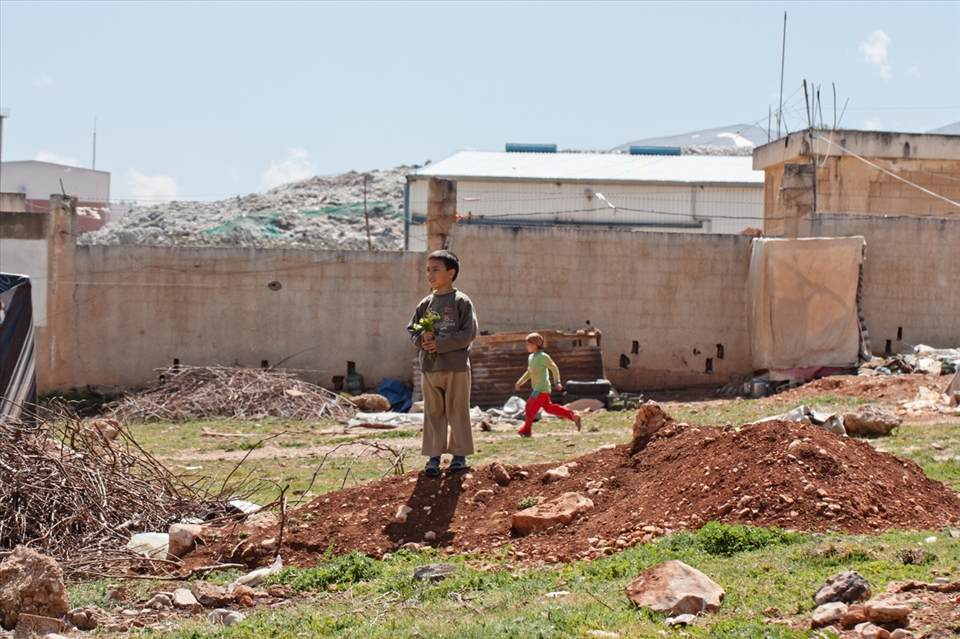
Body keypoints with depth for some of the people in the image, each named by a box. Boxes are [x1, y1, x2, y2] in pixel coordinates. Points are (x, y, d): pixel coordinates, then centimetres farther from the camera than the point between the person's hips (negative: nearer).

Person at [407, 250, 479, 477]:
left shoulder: (461, 302, -4)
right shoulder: (425, 304, 11)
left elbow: (468, 333, -11)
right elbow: (412, 331, 15)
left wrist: (440, 344, -15)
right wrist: (422, 337, -8)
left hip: (456, 366, -5)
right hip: (429, 367, 5)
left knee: (457, 411, 3)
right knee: (433, 412, 6)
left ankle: (460, 453, 13)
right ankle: (433, 455, 10)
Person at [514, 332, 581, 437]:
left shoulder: (543, 357, -12)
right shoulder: (531, 357, 12)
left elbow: (554, 368, -9)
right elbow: (529, 372, 24)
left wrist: (557, 382, -13)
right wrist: (520, 382, 19)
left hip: (542, 388, -9)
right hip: (538, 388, 9)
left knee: (530, 407, -8)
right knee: (548, 407, 12)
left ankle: (526, 431, -1)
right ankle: (573, 416, 16)